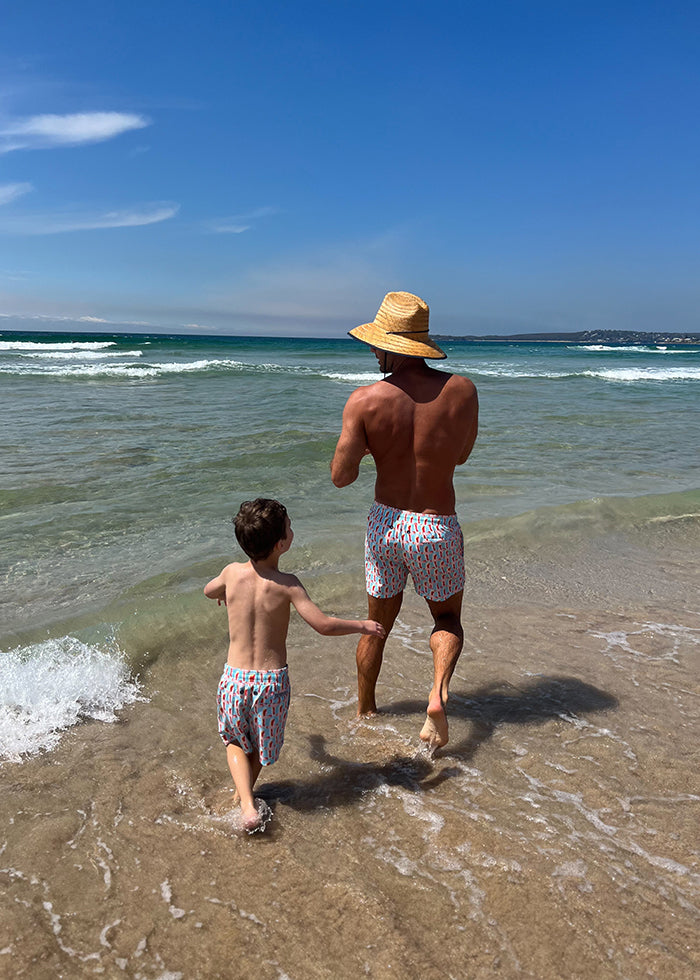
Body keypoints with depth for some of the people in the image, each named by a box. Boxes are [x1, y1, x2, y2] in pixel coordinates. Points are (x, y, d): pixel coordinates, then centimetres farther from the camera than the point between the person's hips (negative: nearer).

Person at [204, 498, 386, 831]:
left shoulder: (232, 572, -6)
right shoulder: (287, 584, -16)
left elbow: (208, 591, 17)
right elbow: (323, 625, -20)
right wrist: (362, 624, -5)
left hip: (234, 678, 2)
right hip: (272, 681, -2)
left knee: (235, 741, 23)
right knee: (262, 744, 24)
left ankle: (247, 805, 7)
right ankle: (242, 796, 35)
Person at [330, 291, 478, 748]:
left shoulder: (365, 401, -15)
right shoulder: (462, 389, -11)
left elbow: (341, 476, -13)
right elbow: (462, 455, 4)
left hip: (386, 523, 1)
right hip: (438, 530, 0)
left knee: (378, 623, 22)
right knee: (448, 618, 24)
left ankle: (365, 709, 40)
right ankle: (440, 689, -4)